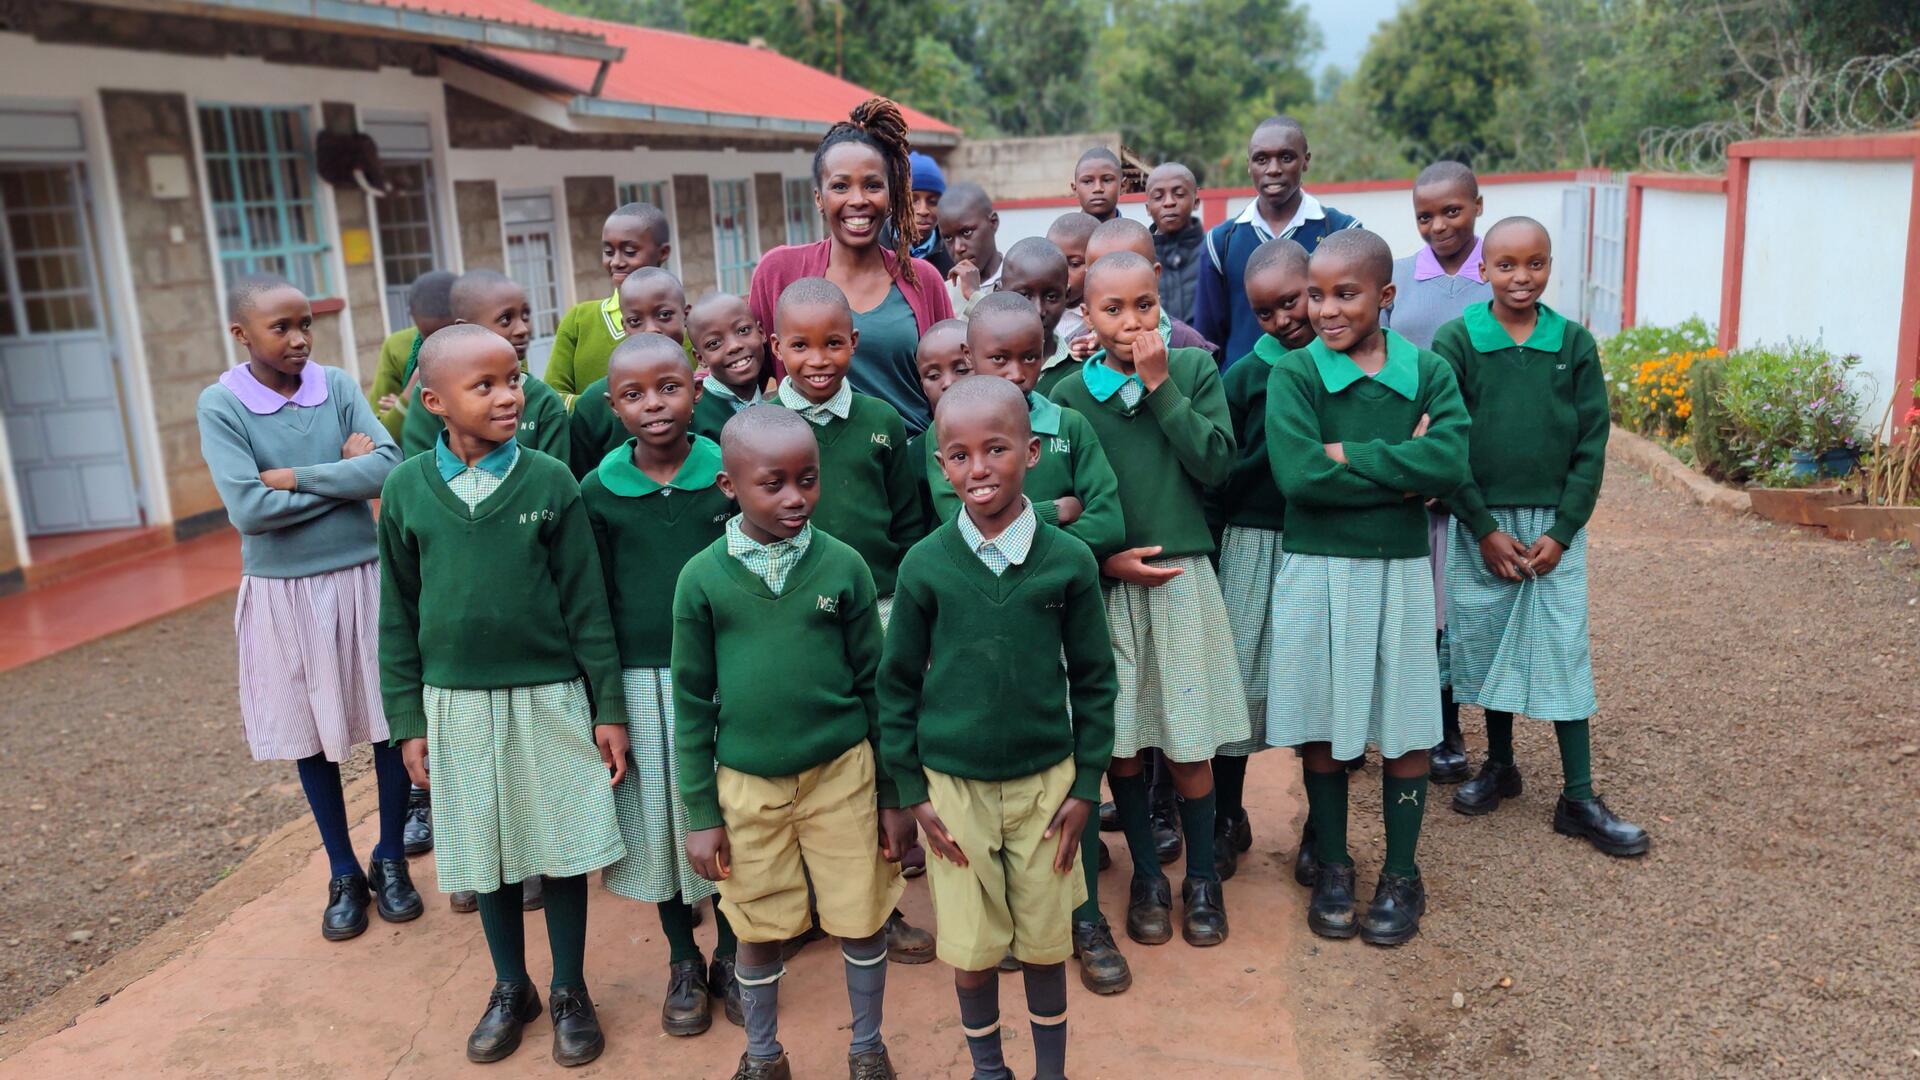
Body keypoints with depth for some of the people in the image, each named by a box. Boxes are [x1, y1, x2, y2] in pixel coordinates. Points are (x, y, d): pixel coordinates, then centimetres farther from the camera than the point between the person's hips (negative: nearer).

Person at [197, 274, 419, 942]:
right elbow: (248, 511, -17)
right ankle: (344, 874, 28)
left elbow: (387, 467, -15)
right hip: (284, 593, -1)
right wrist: (345, 474, -12)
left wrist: (295, 476, -15)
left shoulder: (338, 386, -3)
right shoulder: (221, 405, -8)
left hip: (363, 578, 1)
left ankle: (391, 860, 27)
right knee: (312, 737, 12)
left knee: (390, 720, 8)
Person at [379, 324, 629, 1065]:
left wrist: (609, 708, -3)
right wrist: (408, 720, 3)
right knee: (484, 854, 15)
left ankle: (569, 990, 30)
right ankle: (510, 988, 36)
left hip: (549, 699, -1)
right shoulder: (407, 490, -4)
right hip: (457, 705, 2)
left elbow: (586, 603, -4)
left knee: (562, 848, 9)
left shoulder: (549, 482, -8)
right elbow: (398, 614, 3)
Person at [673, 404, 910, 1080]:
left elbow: (874, 684, 0)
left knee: (862, 921, 11)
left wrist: (894, 795, 3)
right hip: (746, 784, 0)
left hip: (842, 775, 0)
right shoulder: (702, 578, -7)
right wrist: (701, 814, 1)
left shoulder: (843, 566, -7)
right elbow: (692, 703, 0)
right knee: (759, 930, 15)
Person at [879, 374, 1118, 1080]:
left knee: (1046, 941, 13)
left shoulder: (1068, 560, -7)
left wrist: (1086, 785, 0)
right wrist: (911, 790, -1)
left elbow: (1094, 680, 1)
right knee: (971, 947, 10)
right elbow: (897, 683, 0)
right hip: (953, 784, 0)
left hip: (1046, 780, 0)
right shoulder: (925, 565, -8)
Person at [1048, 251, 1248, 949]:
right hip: (1104, 585, 1)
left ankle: (1202, 878, 25)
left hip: (1181, 578, 0)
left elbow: (1216, 464, -10)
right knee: (1119, 741, 8)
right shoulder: (1069, 396, -1)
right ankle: (1147, 875, 27)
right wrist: (1107, 559, -9)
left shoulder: (1194, 370, 1)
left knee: (1188, 742, 5)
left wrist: (1160, 386, -12)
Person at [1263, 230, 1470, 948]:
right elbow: (1297, 475, -20)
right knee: (1321, 726, 9)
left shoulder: (1427, 372, -2)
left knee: (1405, 726, 9)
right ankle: (1331, 868, 27)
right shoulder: (1294, 374, -6)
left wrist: (1349, 453, -19)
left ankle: (1402, 876, 26)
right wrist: (1402, 471, -16)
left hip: (1401, 569, 1)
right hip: (1316, 571, -1)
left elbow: (1451, 464, -18)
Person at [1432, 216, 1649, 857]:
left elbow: (1592, 445, 1)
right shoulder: (1457, 341, -4)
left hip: (1555, 526, 1)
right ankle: (1499, 763, 31)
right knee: (1487, 643, 10)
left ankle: (1578, 799, 10)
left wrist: (1561, 531, -7)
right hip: (1479, 527, 0)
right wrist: (1485, 529, -9)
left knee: (1564, 653, 2)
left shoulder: (1575, 343, 0)